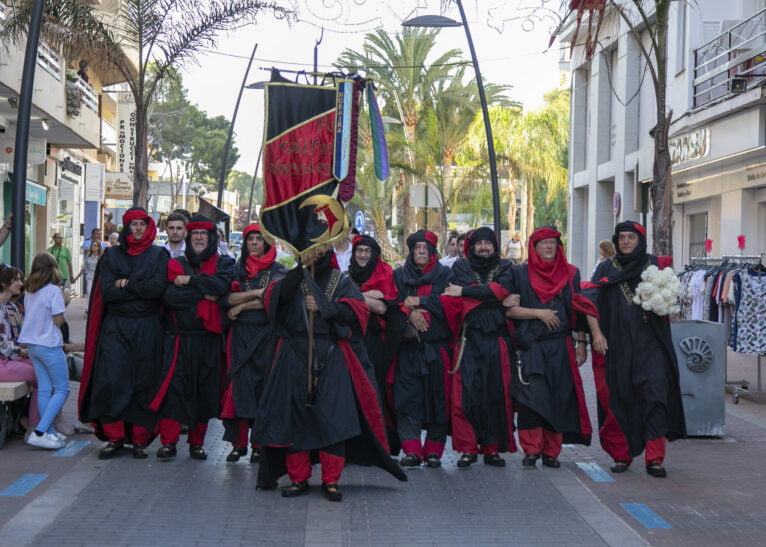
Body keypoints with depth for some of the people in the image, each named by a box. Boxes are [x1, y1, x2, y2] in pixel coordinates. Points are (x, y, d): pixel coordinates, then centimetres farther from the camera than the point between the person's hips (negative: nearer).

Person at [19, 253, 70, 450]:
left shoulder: (29, 292, 8)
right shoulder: (53, 290, -14)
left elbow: (28, 315, 14)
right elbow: (58, 321, -15)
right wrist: (64, 304, 2)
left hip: (32, 345, 7)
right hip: (49, 345, -7)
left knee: (44, 389, 11)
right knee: (62, 390, 0)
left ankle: (49, 432, 14)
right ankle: (39, 432, -11)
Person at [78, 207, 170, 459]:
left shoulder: (158, 255, 6)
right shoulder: (111, 255, 9)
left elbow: (158, 287, -10)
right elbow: (107, 291, -4)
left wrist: (126, 285, -7)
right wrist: (141, 289, -7)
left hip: (147, 328, -1)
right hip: (115, 327, 1)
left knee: (144, 382, 1)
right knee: (111, 380, -6)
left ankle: (140, 439, 8)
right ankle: (114, 437, 2)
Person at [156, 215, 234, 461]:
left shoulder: (223, 263, 9)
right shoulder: (177, 264, 10)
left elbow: (221, 285, -14)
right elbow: (169, 295, -7)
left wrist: (189, 280, -11)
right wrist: (203, 293, -11)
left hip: (210, 339, 0)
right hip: (180, 338, 0)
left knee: (206, 390, 3)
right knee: (174, 387, -10)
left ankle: (197, 443, 13)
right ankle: (168, 442, -5)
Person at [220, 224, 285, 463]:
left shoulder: (277, 270, 6)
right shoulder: (237, 269, 13)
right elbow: (226, 298, 0)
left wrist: (241, 306, -6)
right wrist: (255, 293, -12)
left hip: (266, 334, -2)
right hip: (240, 334, 2)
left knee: (263, 385, -3)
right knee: (239, 385, -5)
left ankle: (259, 444, 2)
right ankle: (239, 443, -1)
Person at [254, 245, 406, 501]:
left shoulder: (340, 281, 13)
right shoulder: (293, 278, 11)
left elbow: (358, 310, -1)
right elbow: (275, 297, -11)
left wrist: (325, 307, -10)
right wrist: (302, 267, -16)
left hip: (331, 358, 0)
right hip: (295, 356, 1)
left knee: (333, 417, -8)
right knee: (293, 415, 0)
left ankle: (331, 481, -2)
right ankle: (298, 479, 9)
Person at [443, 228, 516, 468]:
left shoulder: (504, 268, 12)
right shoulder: (461, 266, 13)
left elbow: (501, 290, -8)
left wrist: (465, 292, -9)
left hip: (496, 340, 1)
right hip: (469, 338, -1)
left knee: (495, 393, -1)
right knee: (467, 393, -9)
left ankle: (492, 448, 6)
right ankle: (467, 448, -2)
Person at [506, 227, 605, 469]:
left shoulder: (570, 273, 11)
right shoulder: (521, 273, 5)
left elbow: (580, 309, 11)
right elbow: (510, 309, 0)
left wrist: (581, 343, 2)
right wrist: (539, 314, -11)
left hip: (560, 347, 2)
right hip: (530, 346, -2)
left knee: (558, 399, 1)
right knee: (531, 398, -12)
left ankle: (551, 452, 9)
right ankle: (531, 450, -5)